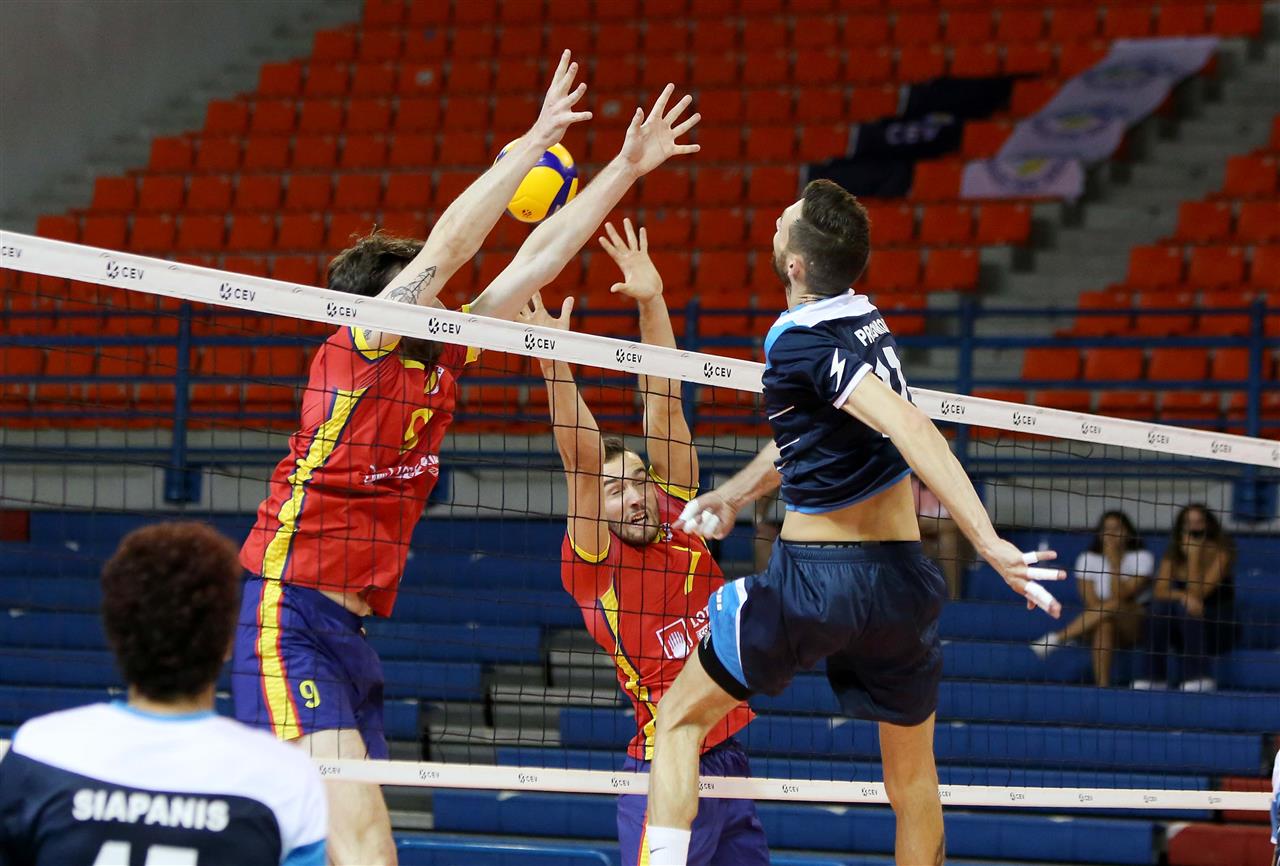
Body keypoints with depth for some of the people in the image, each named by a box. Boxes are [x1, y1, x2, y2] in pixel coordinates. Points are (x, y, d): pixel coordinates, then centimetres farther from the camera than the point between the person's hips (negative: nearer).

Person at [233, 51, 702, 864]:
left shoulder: (440, 364, 14)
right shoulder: (359, 349, -6)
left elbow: (534, 261, 16)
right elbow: (449, 244, -14)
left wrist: (627, 168, 17)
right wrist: (533, 141, -14)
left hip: (354, 633, 8)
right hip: (288, 619, -8)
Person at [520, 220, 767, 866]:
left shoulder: (681, 524, 9)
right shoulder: (593, 565, -3)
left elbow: (663, 404, 6)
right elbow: (580, 457, -15)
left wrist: (652, 301, 1)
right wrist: (553, 357, -26)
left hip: (731, 765, 6)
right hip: (667, 773, -6)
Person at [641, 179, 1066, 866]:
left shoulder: (801, 340, -15)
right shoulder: (865, 322, 9)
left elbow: (910, 429, -28)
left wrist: (989, 542, -34)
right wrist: (734, 494, 32)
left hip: (813, 577, -7)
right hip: (902, 576, 7)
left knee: (680, 717, 10)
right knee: (914, 781, 18)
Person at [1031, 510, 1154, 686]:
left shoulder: (1142, 558, -2)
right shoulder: (1088, 558, 5)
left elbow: (1120, 597, -15)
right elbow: (1091, 603, -5)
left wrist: (1114, 562, -17)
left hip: (1134, 625, -2)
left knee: (1114, 605, -35)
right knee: (1104, 625, -35)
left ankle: (1058, 638, -38)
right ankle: (1102, 686, -42)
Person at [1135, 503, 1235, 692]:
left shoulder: (1220, 552, -13)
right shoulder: (1173, 555, 0)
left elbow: (1197, 594, -23)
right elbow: (1159, 592, -13)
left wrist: (1194, 556, -25)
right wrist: (1182, 596, -32)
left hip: (1217, 628, -4)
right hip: (1182, 630, 4)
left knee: (1186, 608, -31)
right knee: (1159, 605, -24)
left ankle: (1200, 677, -30)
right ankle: (1155, 677, -24)